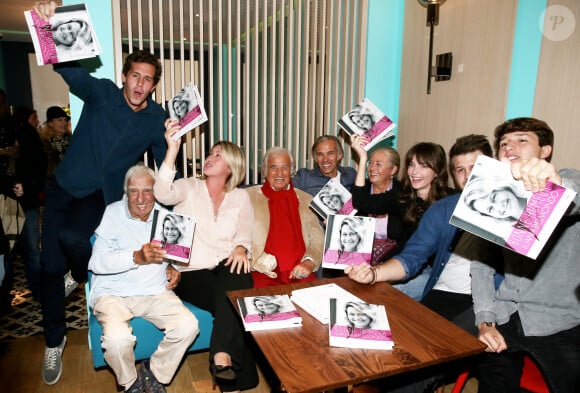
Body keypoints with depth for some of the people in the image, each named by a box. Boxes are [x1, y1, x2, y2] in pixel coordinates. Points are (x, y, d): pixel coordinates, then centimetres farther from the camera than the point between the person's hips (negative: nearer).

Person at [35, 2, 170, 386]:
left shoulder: (157, 118, -6)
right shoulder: (102, 92, -8)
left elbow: (167, 162, 2)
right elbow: (70, 68, -24)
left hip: (101, 194, -1)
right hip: (64, 186, 1)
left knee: (71, 236, -30)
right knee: (51, 265, 3)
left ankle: (88, 278, 8)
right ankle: (54, 342, 24)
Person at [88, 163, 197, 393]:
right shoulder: (112, 214, -5)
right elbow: (97, 262, -15)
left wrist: (173, 268, 2)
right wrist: (137, 257, -29)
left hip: (155, 291, 3)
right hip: (113, 293, -3)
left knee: (188, 326, -20)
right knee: (117, 337, -31)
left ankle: (154, 373, 8)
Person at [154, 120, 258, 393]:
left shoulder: (240, 197, 14)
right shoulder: (189, 187, 7)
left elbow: (243, 234, 6)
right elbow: (163, 195, -16)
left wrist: (240, 249, -19)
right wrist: (172, 150, -26)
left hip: (226, 268, 2)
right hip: (191, 272, -1)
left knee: (239, 281, -32)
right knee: (231, 297, -27)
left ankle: (222, 357, -26)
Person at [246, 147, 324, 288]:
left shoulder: (306, 200, 17)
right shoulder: (249, 196, 9)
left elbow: (317, 239, 10)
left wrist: (309, 262, -9)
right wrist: (257, 259, -14)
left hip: (299, 273, 3)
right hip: (264, 273, -2)